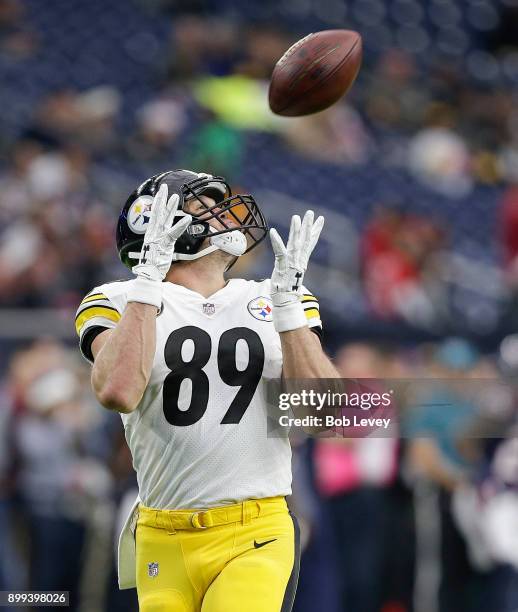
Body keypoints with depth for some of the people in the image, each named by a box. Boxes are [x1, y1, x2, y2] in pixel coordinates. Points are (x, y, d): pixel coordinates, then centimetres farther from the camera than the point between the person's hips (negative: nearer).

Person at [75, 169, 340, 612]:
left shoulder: (279, 303, 12)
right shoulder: (122, 302, 4)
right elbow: (118, 392, -17)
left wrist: (287, 300, -7)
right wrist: (149, 280, -13)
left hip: (255, 540, 0)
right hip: (163, 543, 0)